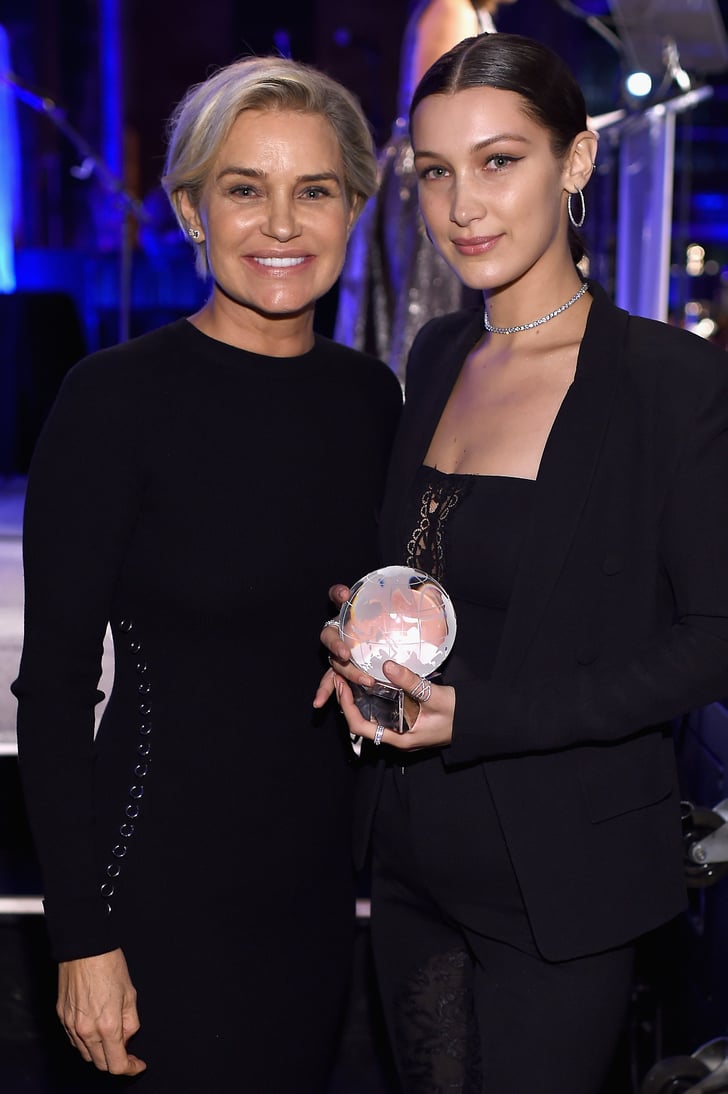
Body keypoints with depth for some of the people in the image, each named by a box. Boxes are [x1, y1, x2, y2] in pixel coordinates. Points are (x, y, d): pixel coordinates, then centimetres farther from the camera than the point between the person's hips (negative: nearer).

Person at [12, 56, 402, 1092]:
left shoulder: (370, 394, 3)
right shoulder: (120, 397, -15)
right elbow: (54, 684, -13)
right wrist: (84, 936, -13)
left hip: (320, 870, 6)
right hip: (168, 880, -5)